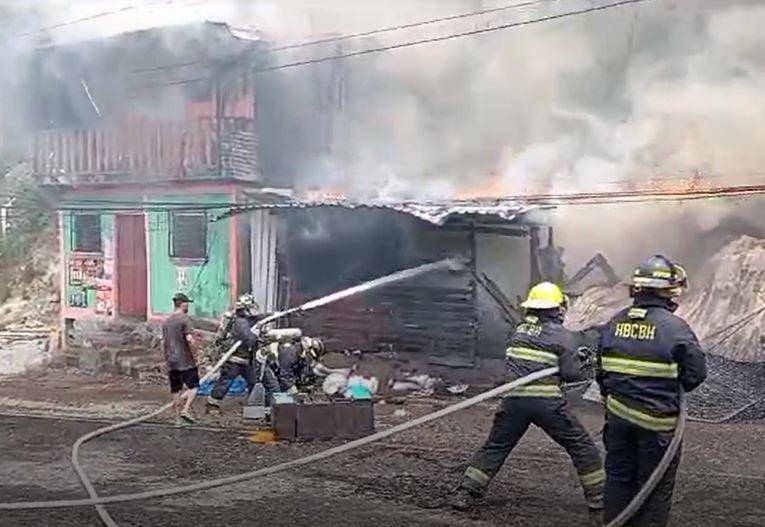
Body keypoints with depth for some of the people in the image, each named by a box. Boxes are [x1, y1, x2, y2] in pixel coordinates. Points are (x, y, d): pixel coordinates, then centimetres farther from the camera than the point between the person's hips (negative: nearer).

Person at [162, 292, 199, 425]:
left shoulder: (166, 321, 13)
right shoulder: (184, 319, -9)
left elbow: (163, 343, 15)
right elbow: (189, 339, -19)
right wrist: (193, 354, -8)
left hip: (171, 362, 7)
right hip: (185, 361, -7)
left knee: (176, 390, 9)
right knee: (193, 386, 2)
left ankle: (178, 417, 10)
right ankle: (186, 410, -13)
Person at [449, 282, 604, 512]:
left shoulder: (519, 330, 13)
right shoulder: (563, 336, -1)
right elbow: (573, 374, -7)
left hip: (514, 399, 4)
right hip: (547, 402, -4)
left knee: (495, 447, 14)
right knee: (581, 446, 11)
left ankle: (466, 493, 9)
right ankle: (597, 495, 14)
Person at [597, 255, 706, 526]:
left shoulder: (615, 323, -1)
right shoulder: (675, 327, -16)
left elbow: (601, 371, 6)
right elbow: (696, 373, -11)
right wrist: (674, 387, 9)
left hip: (618, 415, 5)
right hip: (657, 422, -5)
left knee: (618, 477, 17)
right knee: (655, 487, 8)